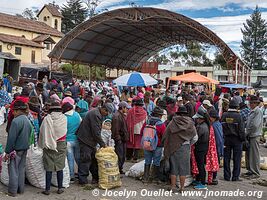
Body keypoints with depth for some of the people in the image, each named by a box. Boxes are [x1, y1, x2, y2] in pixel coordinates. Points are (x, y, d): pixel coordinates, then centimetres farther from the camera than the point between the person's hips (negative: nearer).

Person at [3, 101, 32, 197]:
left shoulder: (16, 121, -19)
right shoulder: (28, 121, 7)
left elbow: (11, 138, -18)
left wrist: (7, 152, -12)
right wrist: (25, 146, 18)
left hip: (16, 149, -7)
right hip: (25, 149, 8)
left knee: (13, 170, 3)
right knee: (21, 169, 16)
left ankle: (13, 191, 10)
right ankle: (21, 189, 24)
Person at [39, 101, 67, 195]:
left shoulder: (47, 118, -9)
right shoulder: (64, 118, -6)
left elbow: (42, 132, -4)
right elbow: (64, 132, 5)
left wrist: (42, 144, 8)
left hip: (49, 145, -1)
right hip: (61, 145, 1)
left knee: (49, 167, 5)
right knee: (60, 166, 9)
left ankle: (47, 189, 10)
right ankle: (60, 188, 15)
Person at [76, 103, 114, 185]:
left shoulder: (98, 114, 13)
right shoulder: (95, 114, -21)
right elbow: (96, 132, -22)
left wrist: (101, 143, 14)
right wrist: (102, 144, -14)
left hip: (91, 140, 11)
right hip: (85, 140, -11)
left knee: (94, 158, 14)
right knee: (85, 160, -6)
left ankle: (96, 177, 23)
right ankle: (83, 180, 1)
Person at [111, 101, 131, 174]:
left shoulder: (122, 115, 17)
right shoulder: (116, 116, -16)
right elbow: (115, 130, -21)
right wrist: (118, 139, -21)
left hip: (123, 139, 10)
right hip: (119, 140, -10)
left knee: (123, 156, 15)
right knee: (119, 156, -6)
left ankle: (120, 169, 26)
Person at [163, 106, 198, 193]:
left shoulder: (172, 122, -1)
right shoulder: (190, 123, -2)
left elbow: (165, 135, -2)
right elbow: (195, 138, 3)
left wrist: (167, 147, 10)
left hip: (172, 147, 1)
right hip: (184, 148, -1)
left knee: (173, 167, 9)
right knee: (183, 167, 8)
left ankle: (173, 187, 14)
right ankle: (182, 187, 12)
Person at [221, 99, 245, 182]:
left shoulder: (224, 115, -2)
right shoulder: (238, 116, -12)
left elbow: (221, 127, 3)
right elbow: (241, 129, -10)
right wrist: (243, 138, 2)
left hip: (226, 139, 3)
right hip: (236, 139, -3)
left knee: (226, 158, 10)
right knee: (237, 158, 6)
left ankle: (227, 176, 14)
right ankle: (235, 176, 8)